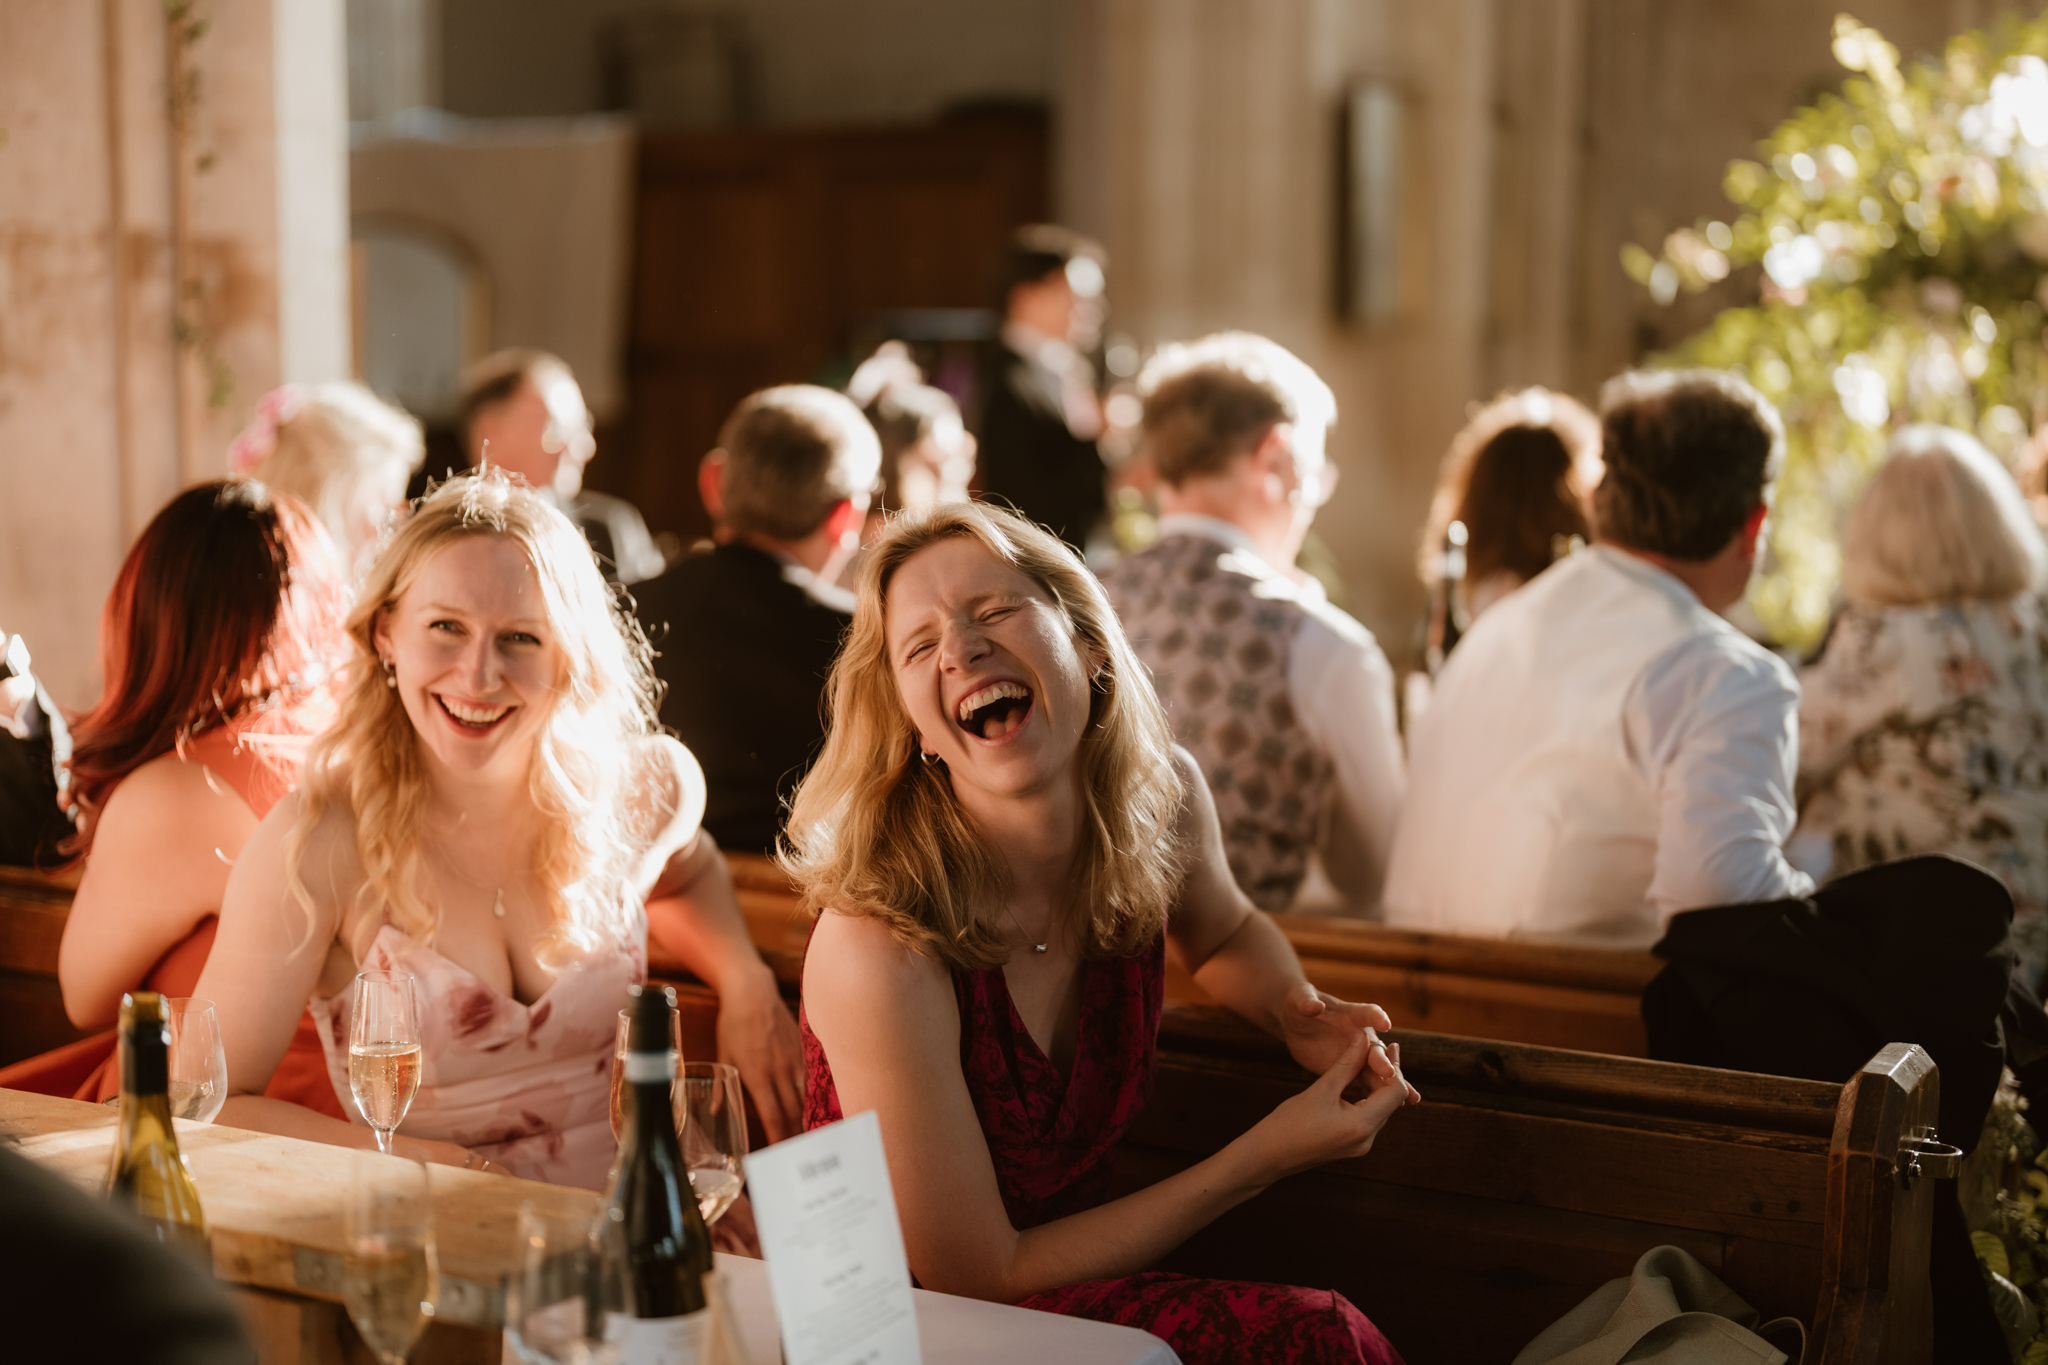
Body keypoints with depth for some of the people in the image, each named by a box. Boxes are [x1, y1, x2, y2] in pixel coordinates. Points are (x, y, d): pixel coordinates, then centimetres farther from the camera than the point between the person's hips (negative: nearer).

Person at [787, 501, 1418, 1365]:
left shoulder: (1162, 797, -7)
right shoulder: (881, 948, -27)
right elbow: (977, 1280, -18)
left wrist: (1296, 1011, -4)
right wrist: (1266, 1157, -19)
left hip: (1080, 1285, 6)